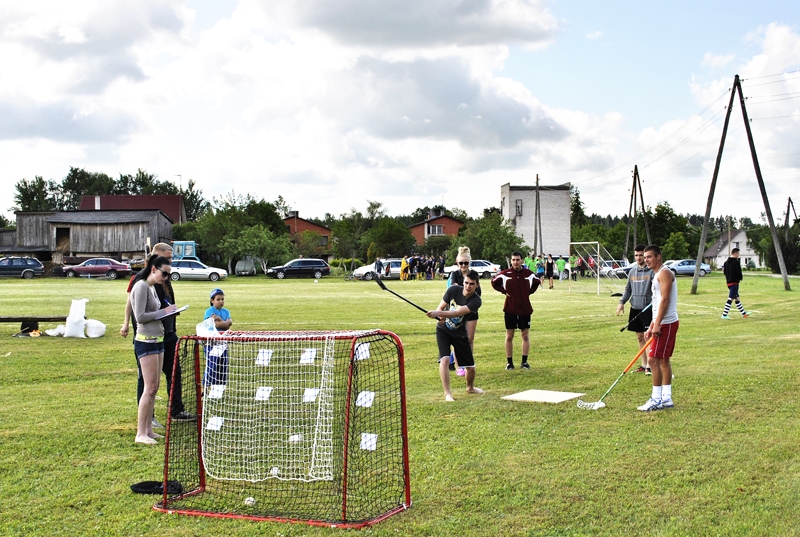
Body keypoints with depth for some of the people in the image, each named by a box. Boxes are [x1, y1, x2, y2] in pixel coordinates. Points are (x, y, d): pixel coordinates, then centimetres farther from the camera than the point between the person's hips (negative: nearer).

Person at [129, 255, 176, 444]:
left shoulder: (153, 287, 14)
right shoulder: (141, 287, -13)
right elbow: (140, 317, -19)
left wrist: (166, 313, 6)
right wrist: (163, 312, -13)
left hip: (157, 340, 10)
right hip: (146, 341, -10)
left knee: (154, 388, 10)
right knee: (150, 387, -9)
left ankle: (148, 429, 15)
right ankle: (140, 433, -5)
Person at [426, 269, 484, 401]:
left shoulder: (475, 301, -20)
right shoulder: (453, 290, -14)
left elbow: (458, 312, -34)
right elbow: (440, 308, -8)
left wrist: (439, 313, -44)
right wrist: (440, 317, -31)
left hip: (460, 334, 1)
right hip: (443, 330, -1)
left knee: (471, 367, 7)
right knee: (444, 359, -23)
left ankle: (470, 387, 40)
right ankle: (447, 393, -14)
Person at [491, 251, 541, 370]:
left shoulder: (528, 274, -1)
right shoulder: (505, 274, -6)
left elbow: (537, 282, 18)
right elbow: (494, 282, 8)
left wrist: (529, 292, 6)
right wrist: (504, 291, -2)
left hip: (525, 309, 1)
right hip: (510, 309, -1)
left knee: (525, 335, 5)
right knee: (509, 336, 2)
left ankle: (524, 361, 14)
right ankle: (509, 362, 10)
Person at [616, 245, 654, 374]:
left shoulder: (652, 271, -7)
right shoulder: (632, 272, 12)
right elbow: (628, 289, 19)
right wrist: (622, 302, 6)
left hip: (648, 309, -6)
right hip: (635, 309, 6)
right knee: (640, 337, 11)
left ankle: (649, 366, -5)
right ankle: (643, 365, 19)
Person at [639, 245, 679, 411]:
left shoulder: (664, 273, -13)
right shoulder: (658, 275, 19)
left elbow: (665, 299, -21)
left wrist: (657, 324, -24)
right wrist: (652, 326, 20)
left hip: (666, 324, -11)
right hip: (663, 323, 11)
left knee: (653, 360, -10)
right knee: (663, 360, 12)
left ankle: (656, 400, -6)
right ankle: (666, 399, 17)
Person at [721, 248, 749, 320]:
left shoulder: (726, 262, 11)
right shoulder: (736, 262, -14)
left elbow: (725, 271, 15)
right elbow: (739, 272, -16)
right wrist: (741, 278, 3)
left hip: (728, 282, 9)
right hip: (734, 282, -9)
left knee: (737, 298, 15)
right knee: (730, 299, -8)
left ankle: (743, 313, 23)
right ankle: (724, 315, -11)